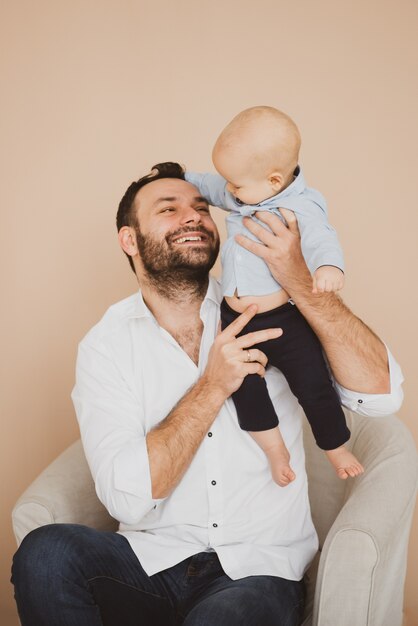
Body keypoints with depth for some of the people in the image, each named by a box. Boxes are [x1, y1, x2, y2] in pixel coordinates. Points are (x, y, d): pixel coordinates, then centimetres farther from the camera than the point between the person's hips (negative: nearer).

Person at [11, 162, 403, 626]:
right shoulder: (105, 344, -1)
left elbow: (380, 392, -13)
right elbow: (127, 498, -12)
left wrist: (301, 283, -22)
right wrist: (213, 387, -18)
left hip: (258, 570, -1)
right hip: (151, 560, 1)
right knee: (44, 552, -28)